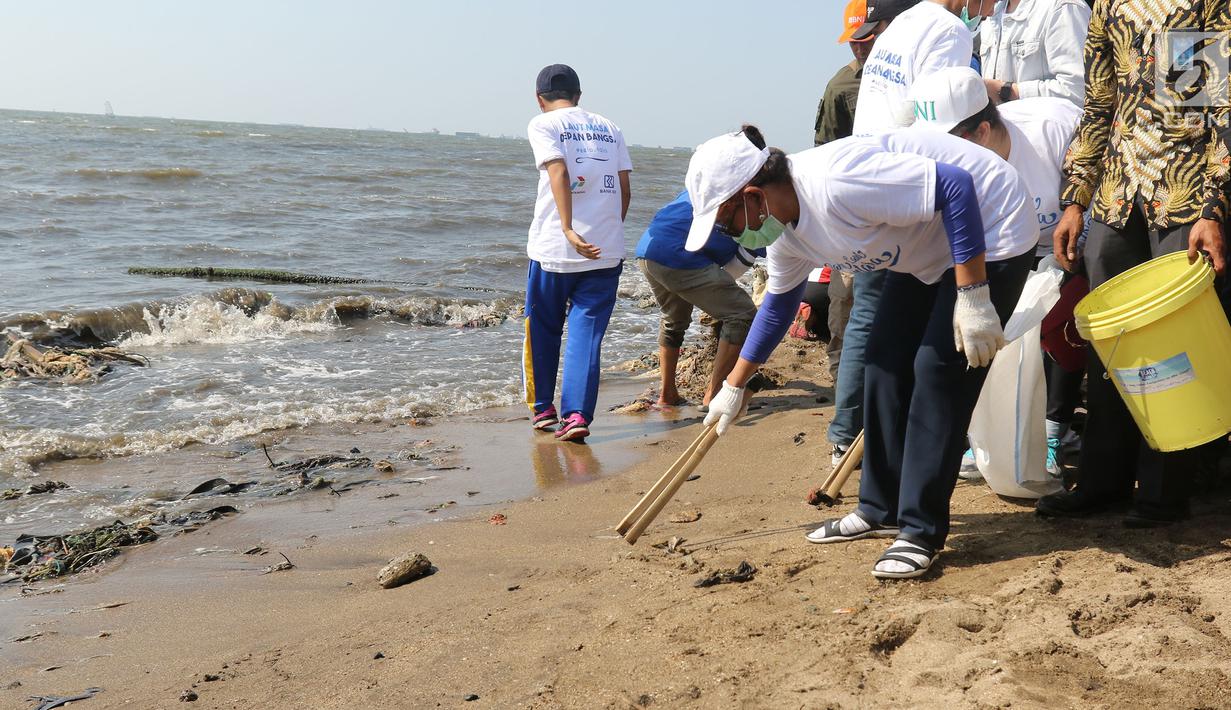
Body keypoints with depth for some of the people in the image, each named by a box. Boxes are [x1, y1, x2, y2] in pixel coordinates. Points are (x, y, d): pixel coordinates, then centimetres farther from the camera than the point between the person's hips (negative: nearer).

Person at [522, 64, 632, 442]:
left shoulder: (543, 124, 2)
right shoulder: (608, 127, 15)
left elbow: (558, 172, -13)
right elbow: (624, 189, 8)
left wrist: (569, 230, -20)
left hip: (553, 248, -2)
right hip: (606, 250, 3)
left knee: (543, 329, 15)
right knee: (587, 333, 3)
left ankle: (542, 408, 26)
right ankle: (577, 415, -8)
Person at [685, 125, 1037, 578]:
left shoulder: (834, 183, -34)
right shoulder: (786, 234, -3)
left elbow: (957, 186, -34)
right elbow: (778, 303, 16)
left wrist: (972, 297, -33)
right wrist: (734, 386, 21)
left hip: (990, 231, -9)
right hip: (928, 250, 10)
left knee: (938, 369, -13)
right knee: (886, 361, 7)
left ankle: (922, 532, -5)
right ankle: (882, 510, 19)